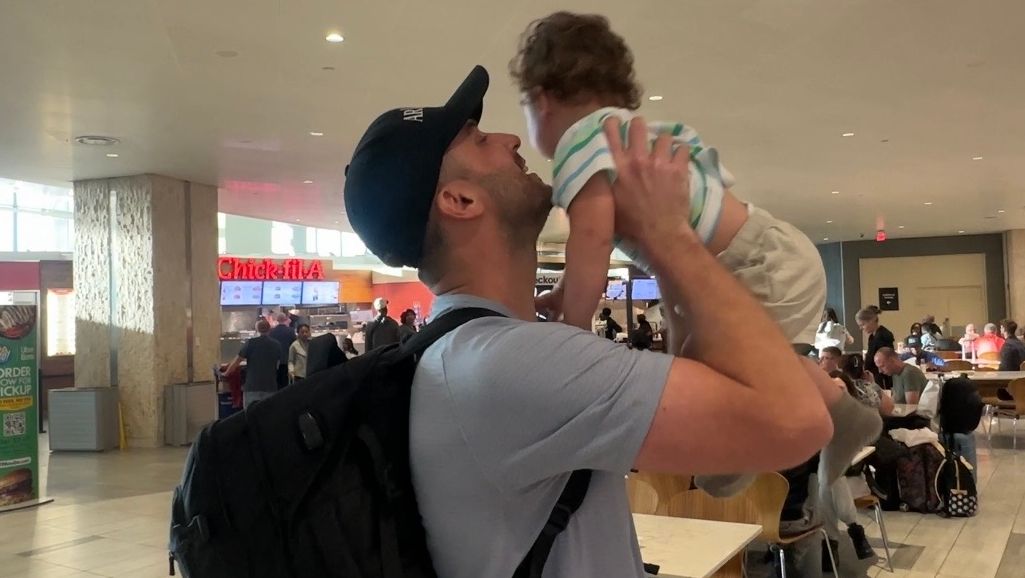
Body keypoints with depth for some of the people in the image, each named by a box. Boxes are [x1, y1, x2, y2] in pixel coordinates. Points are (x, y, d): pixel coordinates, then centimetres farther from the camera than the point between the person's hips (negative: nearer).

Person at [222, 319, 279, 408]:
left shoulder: (251, 343, -4)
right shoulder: (277, 345, 5)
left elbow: (236, 361, 2)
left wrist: (226, 373, 18)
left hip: (252, 387, -2)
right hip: (270, 387, 2)